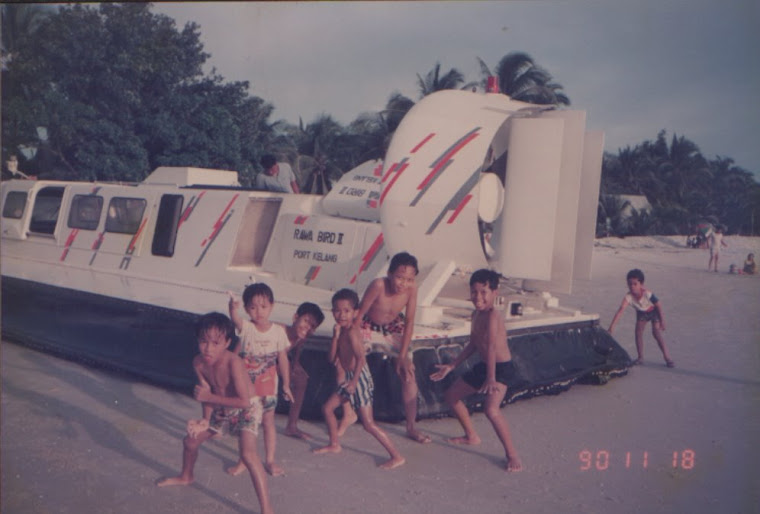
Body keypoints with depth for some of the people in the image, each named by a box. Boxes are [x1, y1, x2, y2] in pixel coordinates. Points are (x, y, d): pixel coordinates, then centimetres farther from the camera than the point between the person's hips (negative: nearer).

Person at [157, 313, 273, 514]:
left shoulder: (233, 363, -35)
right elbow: (207, 392, -2)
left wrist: (209, 397, -31)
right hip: (221, 410, 7)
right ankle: (186, 477, 51)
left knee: (248, 454, -28)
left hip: (246, 409, -7)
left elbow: (244, 401, -35)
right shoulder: (198, 363, -15)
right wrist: (206, 419, -14)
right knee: (190, 440, 18)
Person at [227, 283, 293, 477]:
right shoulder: (246, 327, -12)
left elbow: (283, 359, 0)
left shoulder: (278, 331, -8)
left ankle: (270, 460, 24)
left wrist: (286, 384, 4)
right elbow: (235, 318, -36)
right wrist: (233, 306, -59)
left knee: (268, 422, 9)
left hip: (268, 386, 0)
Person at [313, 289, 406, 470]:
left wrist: (354, 382, -29)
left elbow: (361, 358, -29)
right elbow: (333, 355, 5)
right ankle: (334, 445, 35)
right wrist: (336, 335, -6)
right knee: (327, 408, 17)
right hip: (349, 377, 9)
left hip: (360, 378, -9)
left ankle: (397, 456, -3)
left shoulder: (352, 332, -20)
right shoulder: (342, 331, 8)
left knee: (369, 424, -8)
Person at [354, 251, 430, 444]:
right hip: (368, 327, -2)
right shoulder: (378, 285, -36)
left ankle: (411, 427, 8)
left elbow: (409, 322, -16)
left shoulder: (411, 288, -27)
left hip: (394, 328, 2)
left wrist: (402, 357, -16)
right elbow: (359, 314, -24)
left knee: (408, 373, -5)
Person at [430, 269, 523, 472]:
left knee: (491, 408, -30)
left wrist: (491, 378, -40)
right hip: (483, 366, 10)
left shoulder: (493, 315, -23)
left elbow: (492, 347, -33)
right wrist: (451, 366, 17)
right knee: (451, 396, 17)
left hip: (501, 368, -10)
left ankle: (512, 454, -13)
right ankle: (471, 436, 36)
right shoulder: (476, 315, 5)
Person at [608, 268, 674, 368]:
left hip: (654, 311, -4)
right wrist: (611, 327, -46)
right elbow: (620, 311, -39)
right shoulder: (628, 296, -33)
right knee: (638, 332, -5)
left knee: (657, 333, -14)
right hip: (641, 313, 4)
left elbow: (658, 305, -24)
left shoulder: (647, 294, -40)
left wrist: (662, 320, -17)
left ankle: (667, 357, -5)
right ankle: (640, 357, 9)